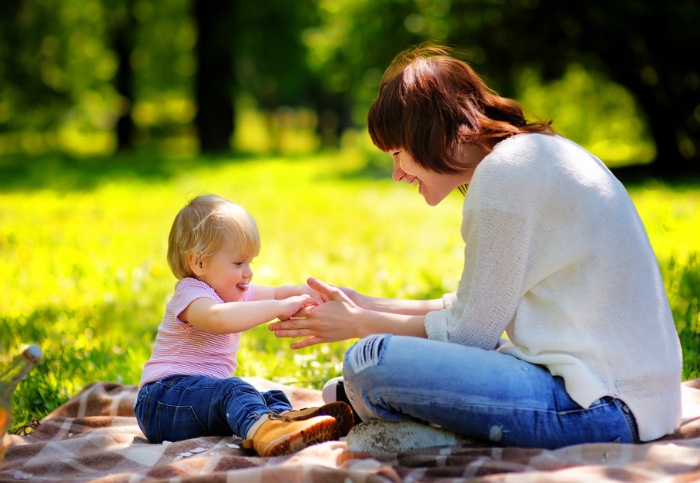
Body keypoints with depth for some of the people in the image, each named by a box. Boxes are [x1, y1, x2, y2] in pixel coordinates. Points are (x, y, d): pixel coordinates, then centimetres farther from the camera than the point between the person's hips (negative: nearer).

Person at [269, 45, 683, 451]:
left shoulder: (504, 172, -14)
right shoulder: (538, 152, 16)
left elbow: (471, 331, -10)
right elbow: (483, 307, 18)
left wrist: (361, 325, 2)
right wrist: (369, 308, 17)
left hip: (601, 408, -11)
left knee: (371, 362, -19)